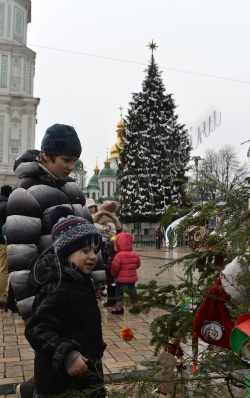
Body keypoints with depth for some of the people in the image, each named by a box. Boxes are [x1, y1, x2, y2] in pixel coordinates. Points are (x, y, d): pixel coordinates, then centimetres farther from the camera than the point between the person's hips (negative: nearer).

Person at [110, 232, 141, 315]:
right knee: (133, 291, 17)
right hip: (132, 277, 6)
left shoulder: (119, 255, -21)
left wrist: (113, 274, 1)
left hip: (122, 278, -6)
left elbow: (115, 267, -19)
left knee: (119, 292, 5)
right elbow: (138, 265, 13)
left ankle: (119, 307, 8)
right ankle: (136, 306, 23)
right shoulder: (135, 255, 0)